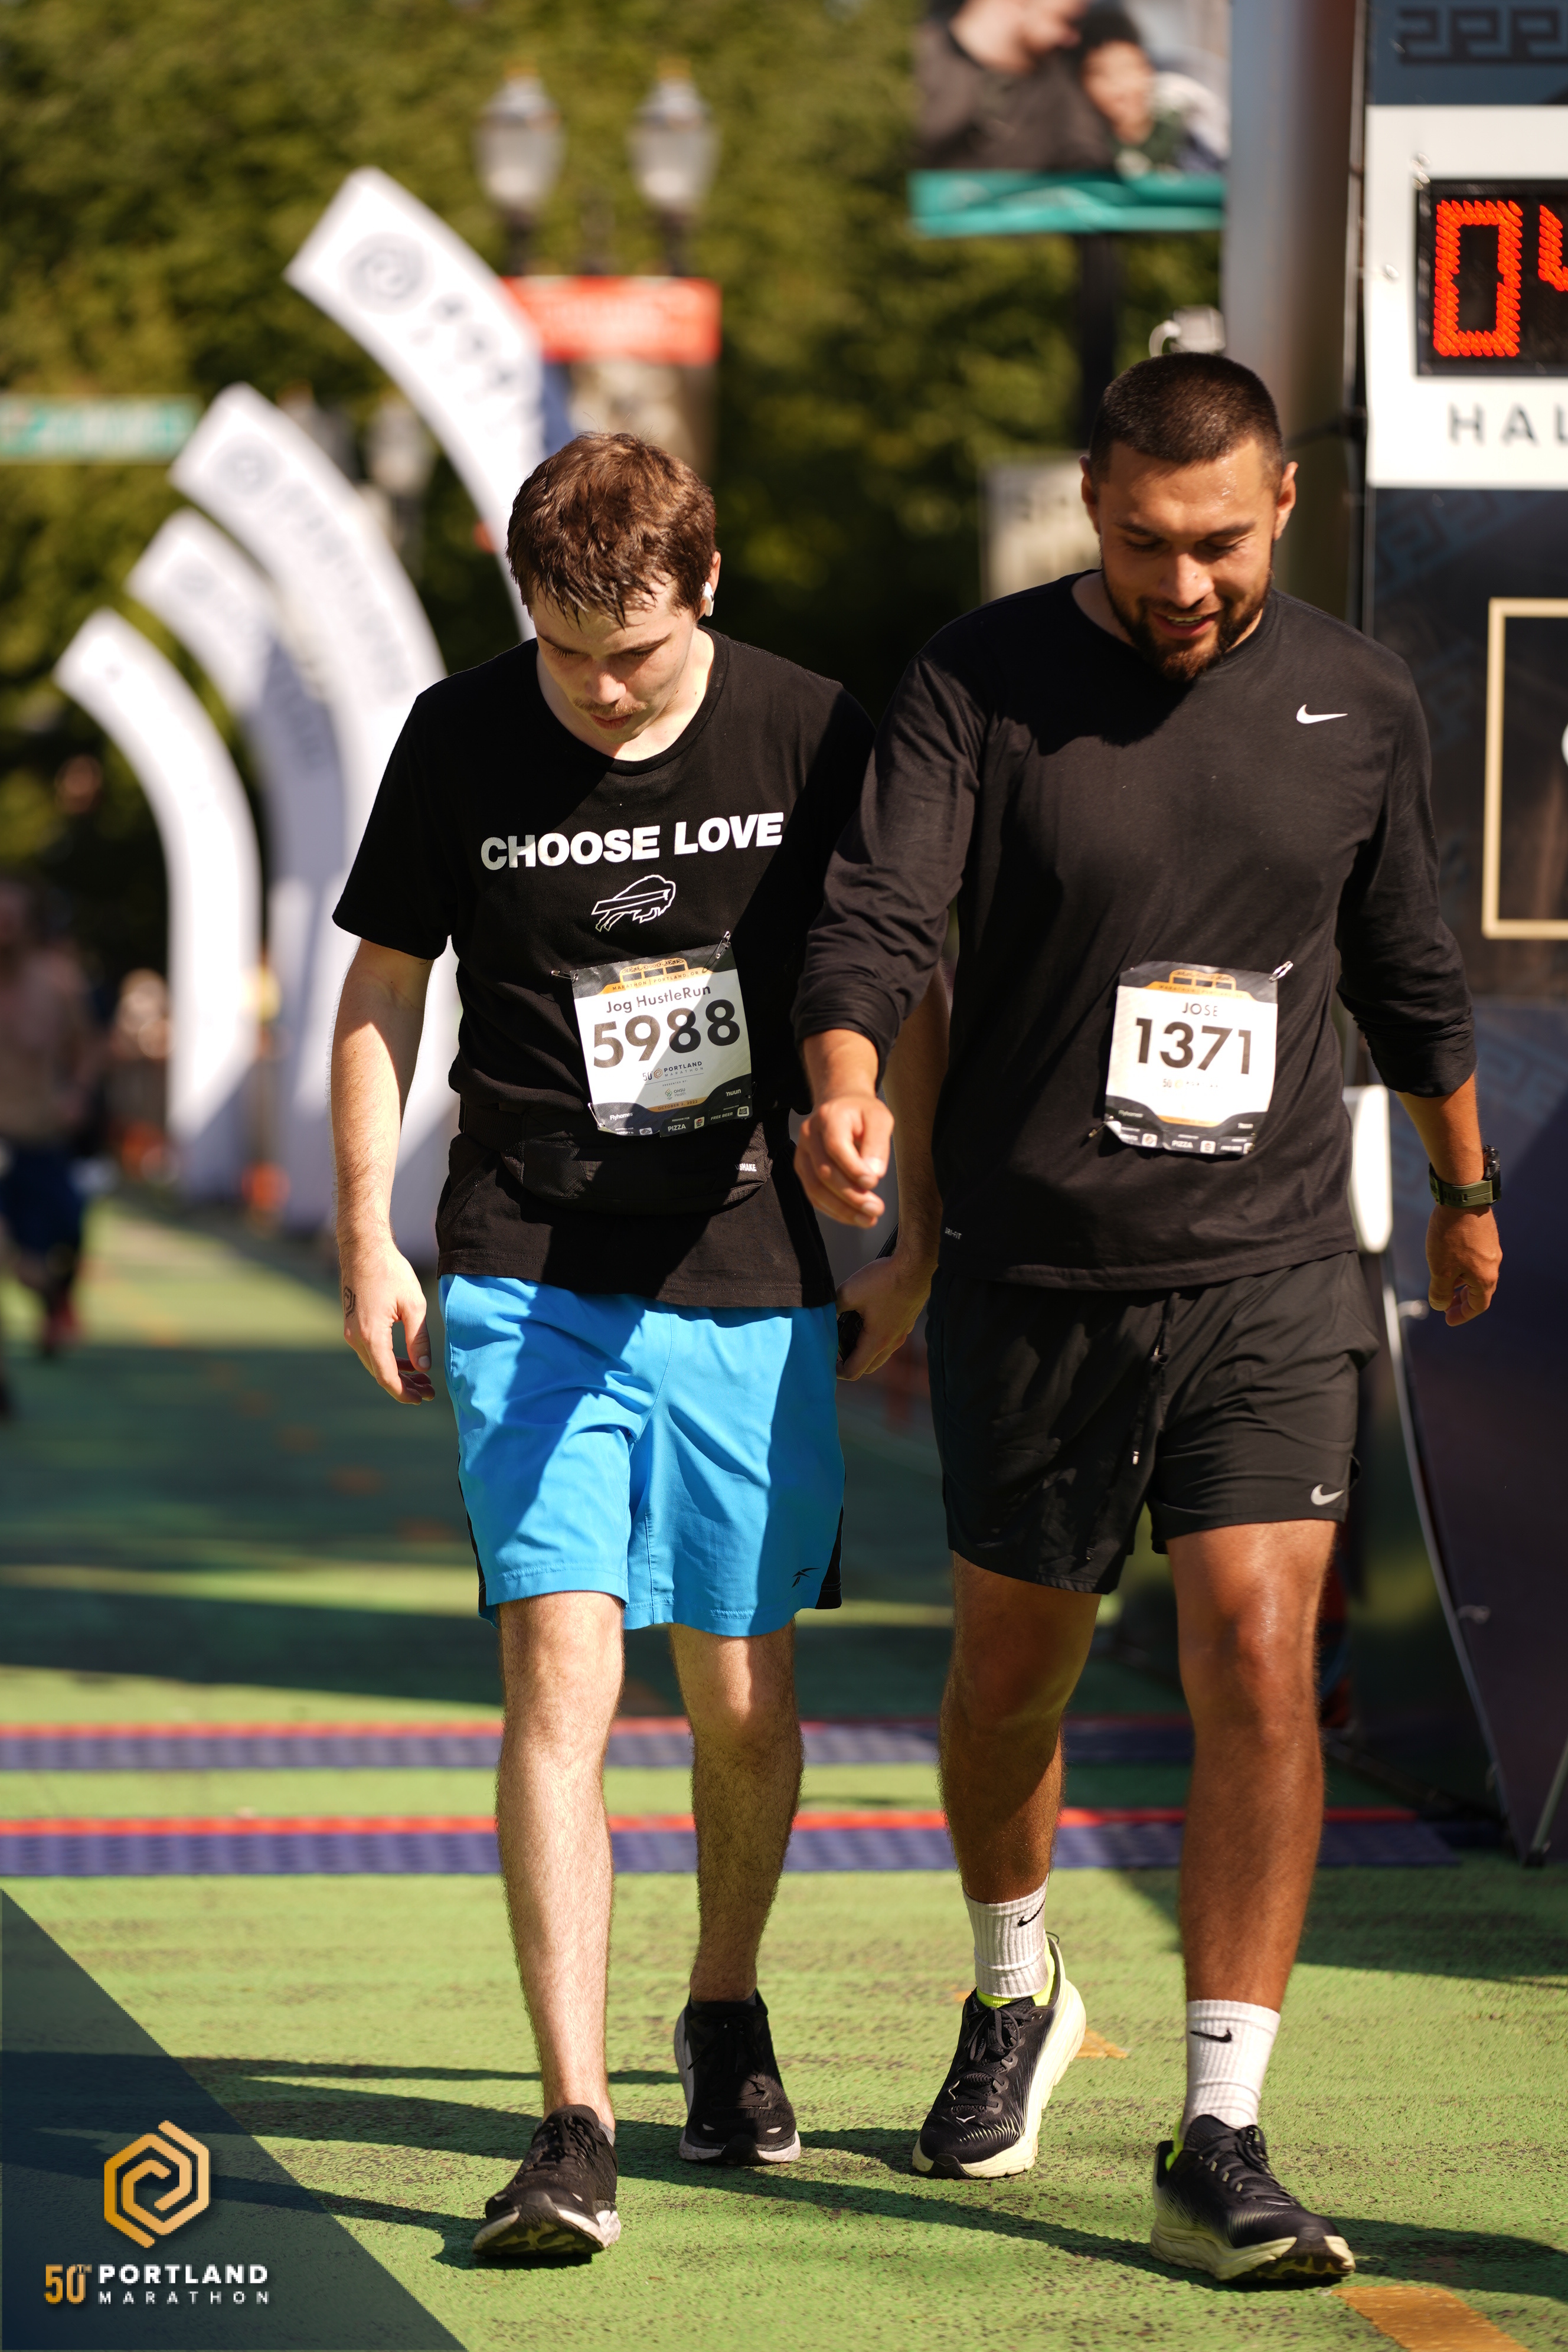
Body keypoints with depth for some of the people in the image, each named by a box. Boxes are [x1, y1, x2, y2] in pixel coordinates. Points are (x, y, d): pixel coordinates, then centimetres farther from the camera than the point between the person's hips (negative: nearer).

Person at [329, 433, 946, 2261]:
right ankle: (573, 2128, -15)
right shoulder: (460, 744, -2)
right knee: (559, 1671, -14)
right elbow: (382, 994, 9)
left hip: (753, 1283, 1)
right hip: (530, 1283, -1)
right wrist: (368, 1245, 5)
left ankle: (725, 2012, 37)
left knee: (743, 1702, 8)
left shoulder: (810, 737, -2)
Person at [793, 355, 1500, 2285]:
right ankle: (1015, 1997, 43)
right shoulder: (979, 684, -6)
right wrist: (847, 1091, -38)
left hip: (1269, 1274, 0)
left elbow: (1409, 975, 18)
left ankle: (1218, 2151, -10)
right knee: (1014, 1668, 13)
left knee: (1257, 1664, -13)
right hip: (1032, 1277, 0)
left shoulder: (1355, 705, 3)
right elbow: (876, 914, -17)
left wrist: (1466, 1190, 29)